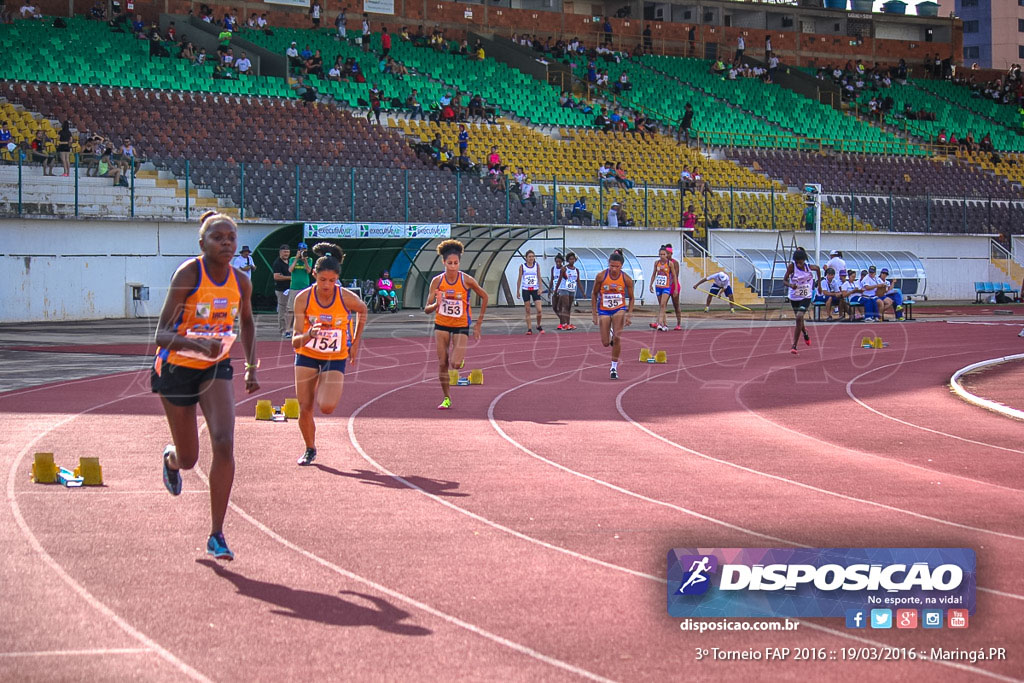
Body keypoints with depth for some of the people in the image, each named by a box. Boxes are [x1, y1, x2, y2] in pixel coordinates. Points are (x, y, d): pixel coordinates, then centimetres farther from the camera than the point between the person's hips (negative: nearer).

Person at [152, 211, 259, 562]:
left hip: (215, 368, 3)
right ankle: (171, 458, 51)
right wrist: (197, 344, -45)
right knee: (188, 459, 8)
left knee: (224, 443, -19)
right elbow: (161, 334, -27)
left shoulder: (241, 282, -7)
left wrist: (252, 367, 10)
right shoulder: (188, 274, -22)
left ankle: (217, 534, -11)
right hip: (177, 366, -3)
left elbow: (247, 323, 16)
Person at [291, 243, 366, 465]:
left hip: (336, 358, -1)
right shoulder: (303, 299, -19)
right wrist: (309, 335, -42)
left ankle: (332, 391, 21)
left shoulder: (347, 298, -20)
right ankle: (310, 450, 26)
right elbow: (295, 342, -20)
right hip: (307, 355, 1)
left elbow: (362, 311, 6)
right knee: (305, 409, 0)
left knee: (327, 407, -17)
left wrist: (355, 342, 6)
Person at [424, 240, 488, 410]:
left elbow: (484, 297, 3)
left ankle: (460, 356, 22)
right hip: (441, 324, 2)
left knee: (455, 364, -16)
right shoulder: (437, 281, -8)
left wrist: (478, 323, 2)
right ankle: (447, 398, 14)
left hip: (461, 325, -2)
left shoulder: (466, 280, -13)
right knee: (442, 363, 0)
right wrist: (436, 304, -32)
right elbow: (427, 309, -7)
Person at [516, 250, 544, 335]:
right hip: (525, 290, -1)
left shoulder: (537, 265, 4)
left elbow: (539, 277, 6)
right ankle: (529, 328, 6)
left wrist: (540, 288, -5)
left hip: (535, 289, 1)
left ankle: (539, 326, 15)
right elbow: (519, 279, 6)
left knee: (539, 310, -7)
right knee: (527, 311, 0)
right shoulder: (522, 266, 1)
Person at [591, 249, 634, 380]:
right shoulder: (601, 276, -14)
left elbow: (631, 297, 1)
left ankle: (614, 367, -4)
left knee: (617, 338, -17)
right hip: (604, 311, 1)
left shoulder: (626, 279, -12)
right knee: (605, 343, 1)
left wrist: (629, 315, -7)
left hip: (619, 309, -1)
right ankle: (610, 336, 40)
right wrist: (594, 313, -4)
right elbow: (594, 294, -2)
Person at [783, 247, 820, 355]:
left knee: (799, 317, -20)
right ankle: (805, 334, 54)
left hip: (806, 297, -2)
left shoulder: (809, 267, -13)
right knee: (799, 320, 17)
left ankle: (794, 346, -17)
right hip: (794, 297, 2)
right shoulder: (791, 266, -15)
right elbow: (785, 280, -9)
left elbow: (818, 269, 10)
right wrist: (790, 285, -31)